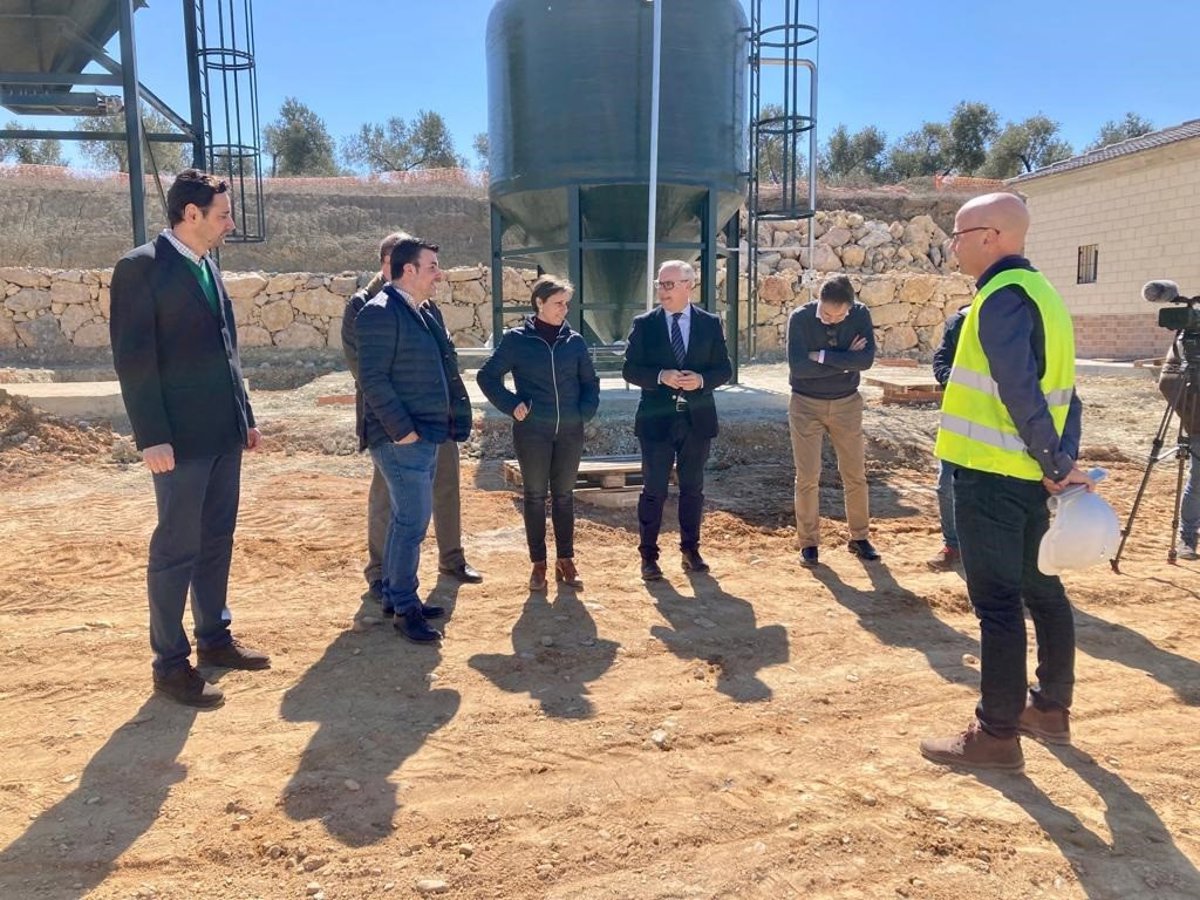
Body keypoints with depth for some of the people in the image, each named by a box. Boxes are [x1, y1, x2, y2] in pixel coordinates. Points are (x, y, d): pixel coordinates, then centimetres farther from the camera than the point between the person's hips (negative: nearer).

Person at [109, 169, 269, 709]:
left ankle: (213, 638, 29)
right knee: (176, 548, 0)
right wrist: (152, 437, -18)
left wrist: (244, 415, 15)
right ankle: (170, 664, 11)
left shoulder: (207, 265, 13)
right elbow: (132, 357, -14)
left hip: (223, 431, 8)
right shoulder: (141, 267, -11)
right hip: (181, 436, -8)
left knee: (216, 540, 15)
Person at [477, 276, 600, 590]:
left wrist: (585, 411, 1)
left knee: (564, 496, 10)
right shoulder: (516, 339, -4)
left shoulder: (575, 341, 4)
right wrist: (511, 405, -7)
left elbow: (590, 381, 14)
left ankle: (566, 561, 20)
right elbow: (487, 376, 2)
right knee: (535, 497, 5)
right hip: (532, 432, -2)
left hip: (570, 432, 2)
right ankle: (538, 564, 15)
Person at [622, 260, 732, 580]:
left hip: (697, 419, 2)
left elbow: (724, 369, 3)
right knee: (653, 490, 2)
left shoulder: (710, 323, 3)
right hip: (656, 419, -1)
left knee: (693, 489, 12)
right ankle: (648, 556, 12)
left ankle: (690, 551, 26)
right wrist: (661, 376, -19)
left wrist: (701, 379, -17)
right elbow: (630, 369, -3)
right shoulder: (644, 324, 0)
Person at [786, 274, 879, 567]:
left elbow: (867, 358, -20)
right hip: (806, 404, -2)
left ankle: (859, 537, 24)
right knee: (807, 477, 0)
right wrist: (845, 360, -19)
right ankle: (809, 542, 12)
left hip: (847, 403, 2)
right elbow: (798, 366, -24)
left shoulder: (861, 315, -8)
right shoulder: (800, 317, -15)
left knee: (855, 474, 9)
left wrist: (823, 356, -25)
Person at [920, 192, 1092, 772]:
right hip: (1027, 474, 10)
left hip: (991, 474, -10)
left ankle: (997, 735, 7)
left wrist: (1056, 465, -14)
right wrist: (1064, 461, 7)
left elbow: (1020, 392, -22)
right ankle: (1051, 710, 31)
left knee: (997, 603, -2)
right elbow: (1059, 389, 13)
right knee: (1041, 589, 17)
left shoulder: (1002, 297, -14)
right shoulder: (1039, 291, 16)